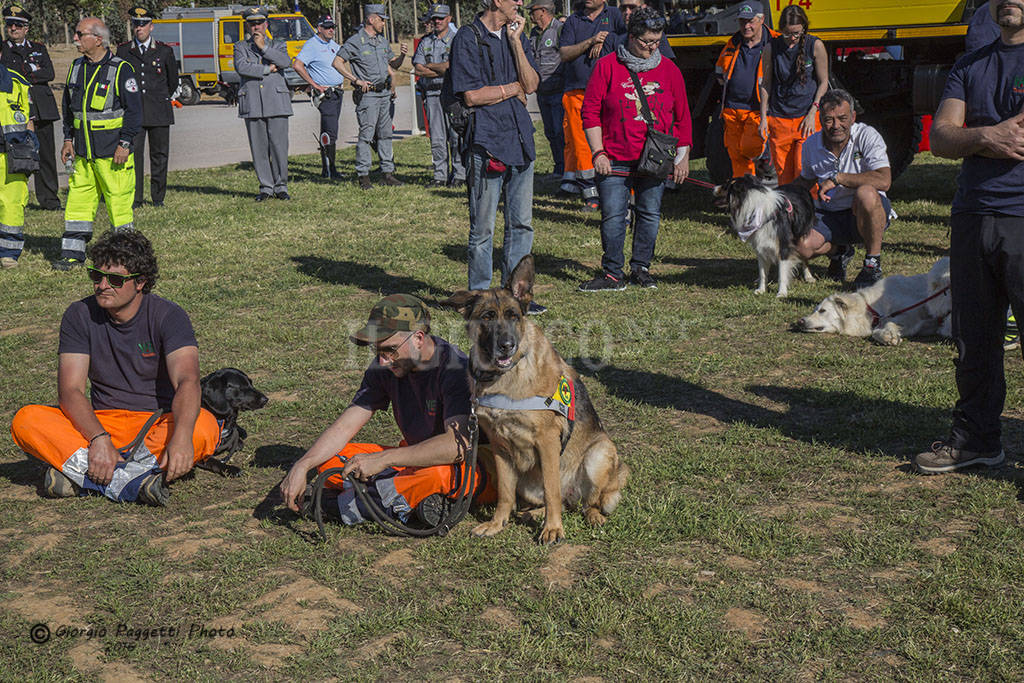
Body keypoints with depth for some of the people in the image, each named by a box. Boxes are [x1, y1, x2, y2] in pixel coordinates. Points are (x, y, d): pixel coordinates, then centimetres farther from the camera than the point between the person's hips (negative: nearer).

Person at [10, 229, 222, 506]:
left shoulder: (168, 316, -10)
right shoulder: (79, 315, -2)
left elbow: (187, 381, -25)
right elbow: (70, 390, -11)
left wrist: (182, 436, -45)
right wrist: (99, 438, -31)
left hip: (159, 423, -2)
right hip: (101, 420, 2)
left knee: (205, 426, -34)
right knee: (26, 421, -22)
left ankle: (76, 471, -38)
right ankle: (128, 481, -40)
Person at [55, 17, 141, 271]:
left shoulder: (120, 69, -8)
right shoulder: (76, 68, 12)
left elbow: (134, 109, -8)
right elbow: (68, 105, 22)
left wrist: (125, 144, -14)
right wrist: (68, 139, 15)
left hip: (112, 150, -6)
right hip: (83, 149, 6)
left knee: (119, 201, -3)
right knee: (78, 200, 6)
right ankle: (73, 253, 13)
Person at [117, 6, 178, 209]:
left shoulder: (164, 51, 5)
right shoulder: (123, 51, 6)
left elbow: (173, 81, 18)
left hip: (159, 112, 0)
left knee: (159, 154, 3)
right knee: (133, 153, -7)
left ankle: (158, 198, 12)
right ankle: (135, 199, -3)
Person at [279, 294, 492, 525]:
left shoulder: (456, 369, -25)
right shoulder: (384, 368, -4)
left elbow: (457, 445, -36)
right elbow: (346, 426, -2)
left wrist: (383, 459, -36)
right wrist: (302, 465, -18)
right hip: (414, 460, 7)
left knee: (440, 472, -42)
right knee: (328, 458, -7)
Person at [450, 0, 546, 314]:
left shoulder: (516, 35, 14)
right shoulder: (468, 38, -7)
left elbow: (531, 84, 3)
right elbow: (471, 96, -14)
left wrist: (515, 41, -4)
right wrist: (514, 88, -3)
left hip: (520, 141, 7)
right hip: (486, 143, -7)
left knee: (521, 224, 10)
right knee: (483, 229, 0)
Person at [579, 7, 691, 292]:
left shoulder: (668, 69, 7)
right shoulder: (607, 66, -1)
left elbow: (682, 116, 11)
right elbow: (591, 110, -1)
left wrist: (683, 156, 9)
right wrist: (598, 152, -6)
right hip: (615, 159, -2)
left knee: (650, 214, 6)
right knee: (613, 215, -4)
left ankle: (640, 268, 20)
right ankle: (612, 274, 5)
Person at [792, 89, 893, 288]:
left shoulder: (866, 136, -14)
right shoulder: (811, 145, 0)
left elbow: (884, 180, -28)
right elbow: (806, 180, 22)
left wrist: (837, 178, -28)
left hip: (867, 214, -4)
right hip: (829, 215, 4)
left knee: (865, 194, -39)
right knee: (799, 246, -25)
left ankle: (873, 264, -17)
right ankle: (839, 251, 13)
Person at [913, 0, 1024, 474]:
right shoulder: (970, 65, 17)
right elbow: (940, 137, 6)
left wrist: (975, 139, -6)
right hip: (972, 217, 5)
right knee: (972, 340, 11)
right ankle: (975, 438, 24)